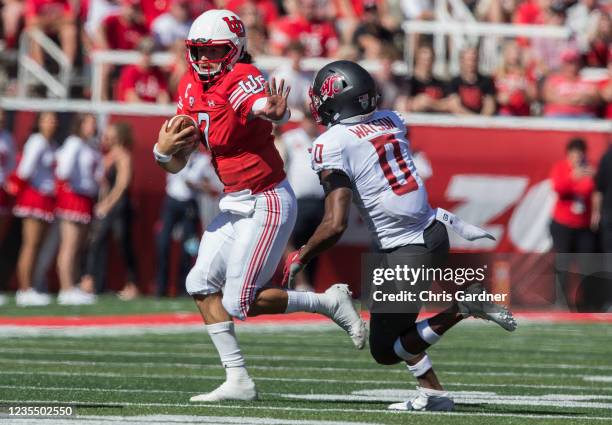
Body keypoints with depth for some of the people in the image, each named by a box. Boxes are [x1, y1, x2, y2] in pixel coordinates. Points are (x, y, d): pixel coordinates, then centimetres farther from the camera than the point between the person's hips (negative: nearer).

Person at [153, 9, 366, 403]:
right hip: (235, 203, 9)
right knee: (201, 282, 3)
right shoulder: (192, 89, 5)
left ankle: (329, 303, 11)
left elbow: (266, 106, -45)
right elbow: (177, 163, 9)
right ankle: (238, 381, 8)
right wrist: (162, 151, -14)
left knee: (240, 303, -8)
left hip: (268, 201, -9)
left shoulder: (241, 79, -20)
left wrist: (275, 112, -70)